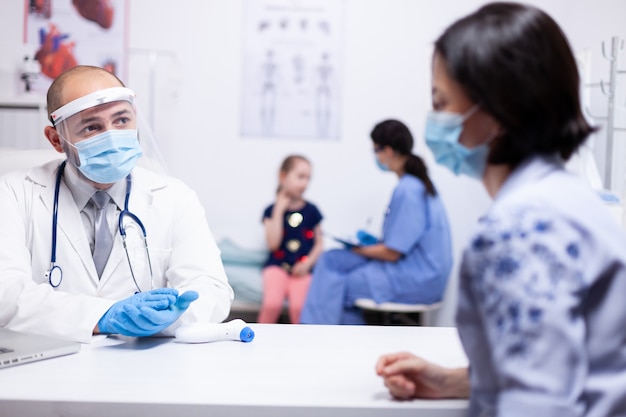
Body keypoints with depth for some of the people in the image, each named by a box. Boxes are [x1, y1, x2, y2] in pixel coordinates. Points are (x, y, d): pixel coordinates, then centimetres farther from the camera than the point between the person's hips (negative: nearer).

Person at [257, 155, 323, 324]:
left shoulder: (311, 210, 7)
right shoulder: (272, 210, 3)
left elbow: (319, 243, 10)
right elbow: (273, 243, -10)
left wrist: (308, 263, -8)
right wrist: (279, 210, -10)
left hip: (302, 268, 1)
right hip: (277, 265, -1)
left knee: (298, 306, -27)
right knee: (272, 303, -28)